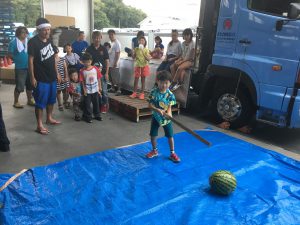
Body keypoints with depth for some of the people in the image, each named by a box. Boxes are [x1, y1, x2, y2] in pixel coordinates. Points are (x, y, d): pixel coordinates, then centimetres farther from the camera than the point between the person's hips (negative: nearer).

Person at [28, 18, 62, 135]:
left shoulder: (49, 40, 8)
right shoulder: (33, 42, -13)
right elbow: (30, 60, -14)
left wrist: (57, 73, 14)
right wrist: (32, 77, -17)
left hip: (52, 76, 7)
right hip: (40, 78, -7)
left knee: (51, 99, 18)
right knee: (40, 102, -1)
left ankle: (49, 118, 36)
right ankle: (39, 125, 8)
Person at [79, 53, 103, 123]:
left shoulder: (95, 69, -3)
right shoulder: (82, 71, -6)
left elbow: (99, 79, 3)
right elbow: (82, 81, -4)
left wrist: (99, 88, 3)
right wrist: (84, 89, -9)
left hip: (95, 90, 2)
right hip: (87, 91, -2)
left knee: (96, 103, 14)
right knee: (87, 104, 4)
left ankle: (97, 115, 29)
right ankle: (88, 117, 16)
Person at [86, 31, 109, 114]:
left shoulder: (103, 49, 1)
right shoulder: (89, 49, 1)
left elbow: (107, 61, 2)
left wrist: (106, 73, -4)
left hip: (102, 72, -1)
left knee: (104, 90, 1)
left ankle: (105, 105, 17)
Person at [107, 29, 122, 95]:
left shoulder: (117, 43, -12)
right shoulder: (110, 42, 13)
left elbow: (118, 53, -17)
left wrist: (115, 63, -20)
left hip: (114, 64, -9)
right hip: (109, 64, 9)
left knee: (116, 78, -4)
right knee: (111, 78, 15)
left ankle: (118, 90, 4)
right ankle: (113, 88, 27)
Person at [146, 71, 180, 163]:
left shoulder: (170, 94, -12)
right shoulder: (153, 92, -14)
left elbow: (170, 107, -11)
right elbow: (150, 105, -15)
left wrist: (168, 113, -32)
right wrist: (158, 110, -32)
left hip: (166, 118, 0)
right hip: (156, 117, 1)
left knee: (170, 136, 6)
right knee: (153, 135, 11)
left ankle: (172, 153, 23)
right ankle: (154, 150, 34)